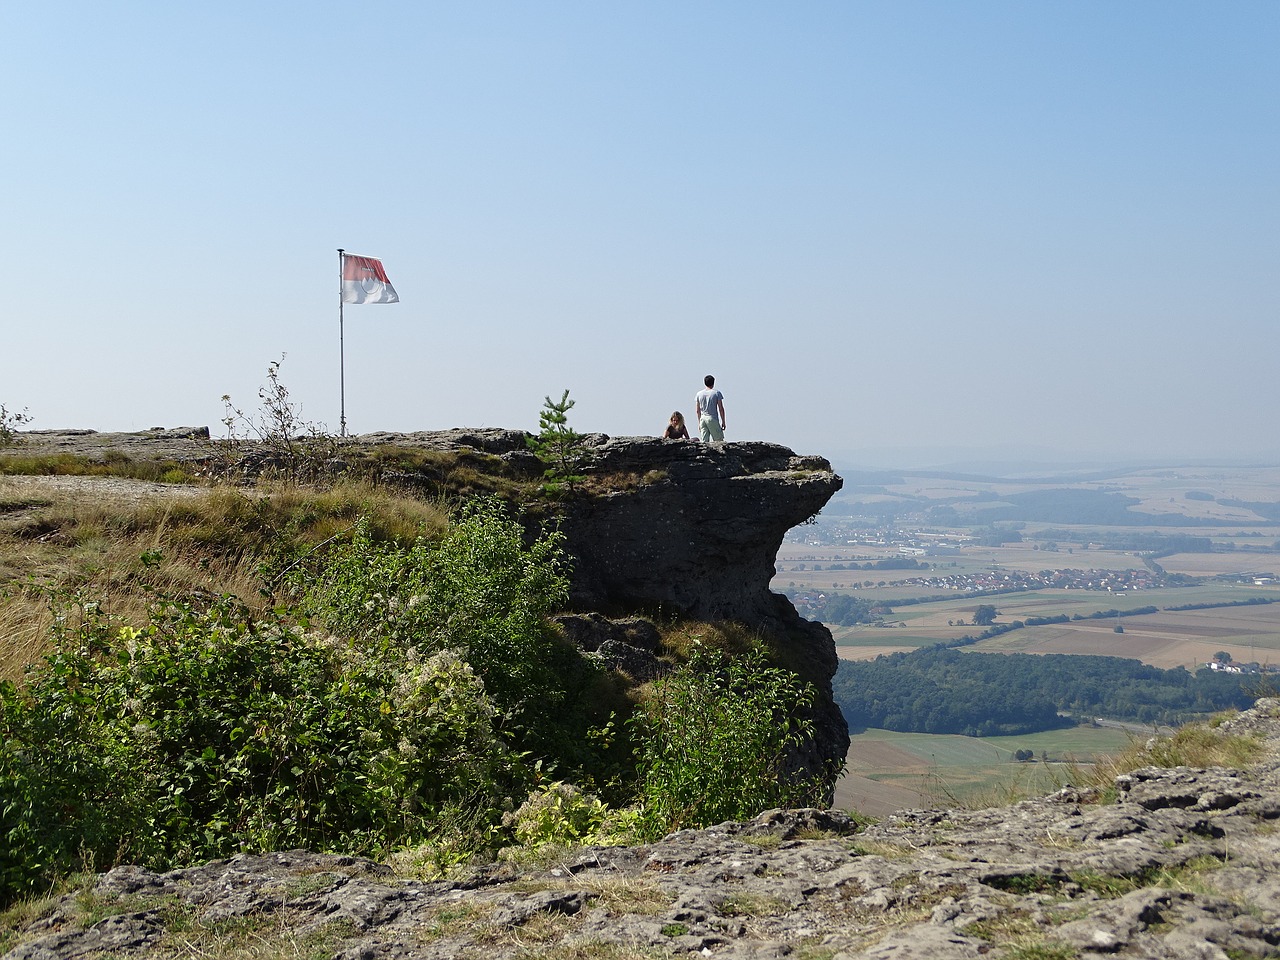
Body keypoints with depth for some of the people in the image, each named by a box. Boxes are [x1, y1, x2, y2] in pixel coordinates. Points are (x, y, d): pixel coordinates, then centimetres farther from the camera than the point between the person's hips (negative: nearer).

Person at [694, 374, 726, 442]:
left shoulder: (699, 394, 9)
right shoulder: (717, 393, -2)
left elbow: (698, 411, 12)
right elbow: (721, 409, -4)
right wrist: (723, 422, 3)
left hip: (703, 419, 4)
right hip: (713, 419, -4)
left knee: (704, 441, 3)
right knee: (719, 441, 0)